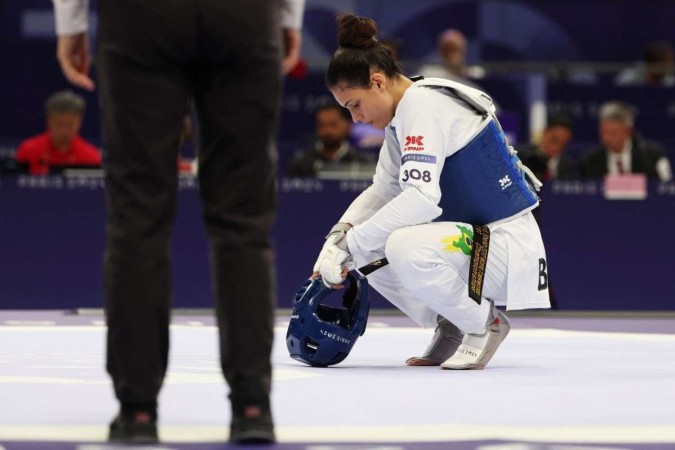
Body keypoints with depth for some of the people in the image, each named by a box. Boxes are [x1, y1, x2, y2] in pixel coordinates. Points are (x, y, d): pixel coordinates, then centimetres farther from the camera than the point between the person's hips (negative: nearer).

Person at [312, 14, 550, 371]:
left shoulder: (423, 105, -19)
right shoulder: (401, 115, 11)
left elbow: (421, 197, -29)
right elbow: (383, 191, 16)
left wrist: (352, 245, -25)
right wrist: (341, 234, -1)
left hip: (506, 245, -10)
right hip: (470, 235, 10)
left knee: (403, 248, -33)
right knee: (367, 253, 7)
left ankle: (484, 323, -9)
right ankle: (450, 327, 13)